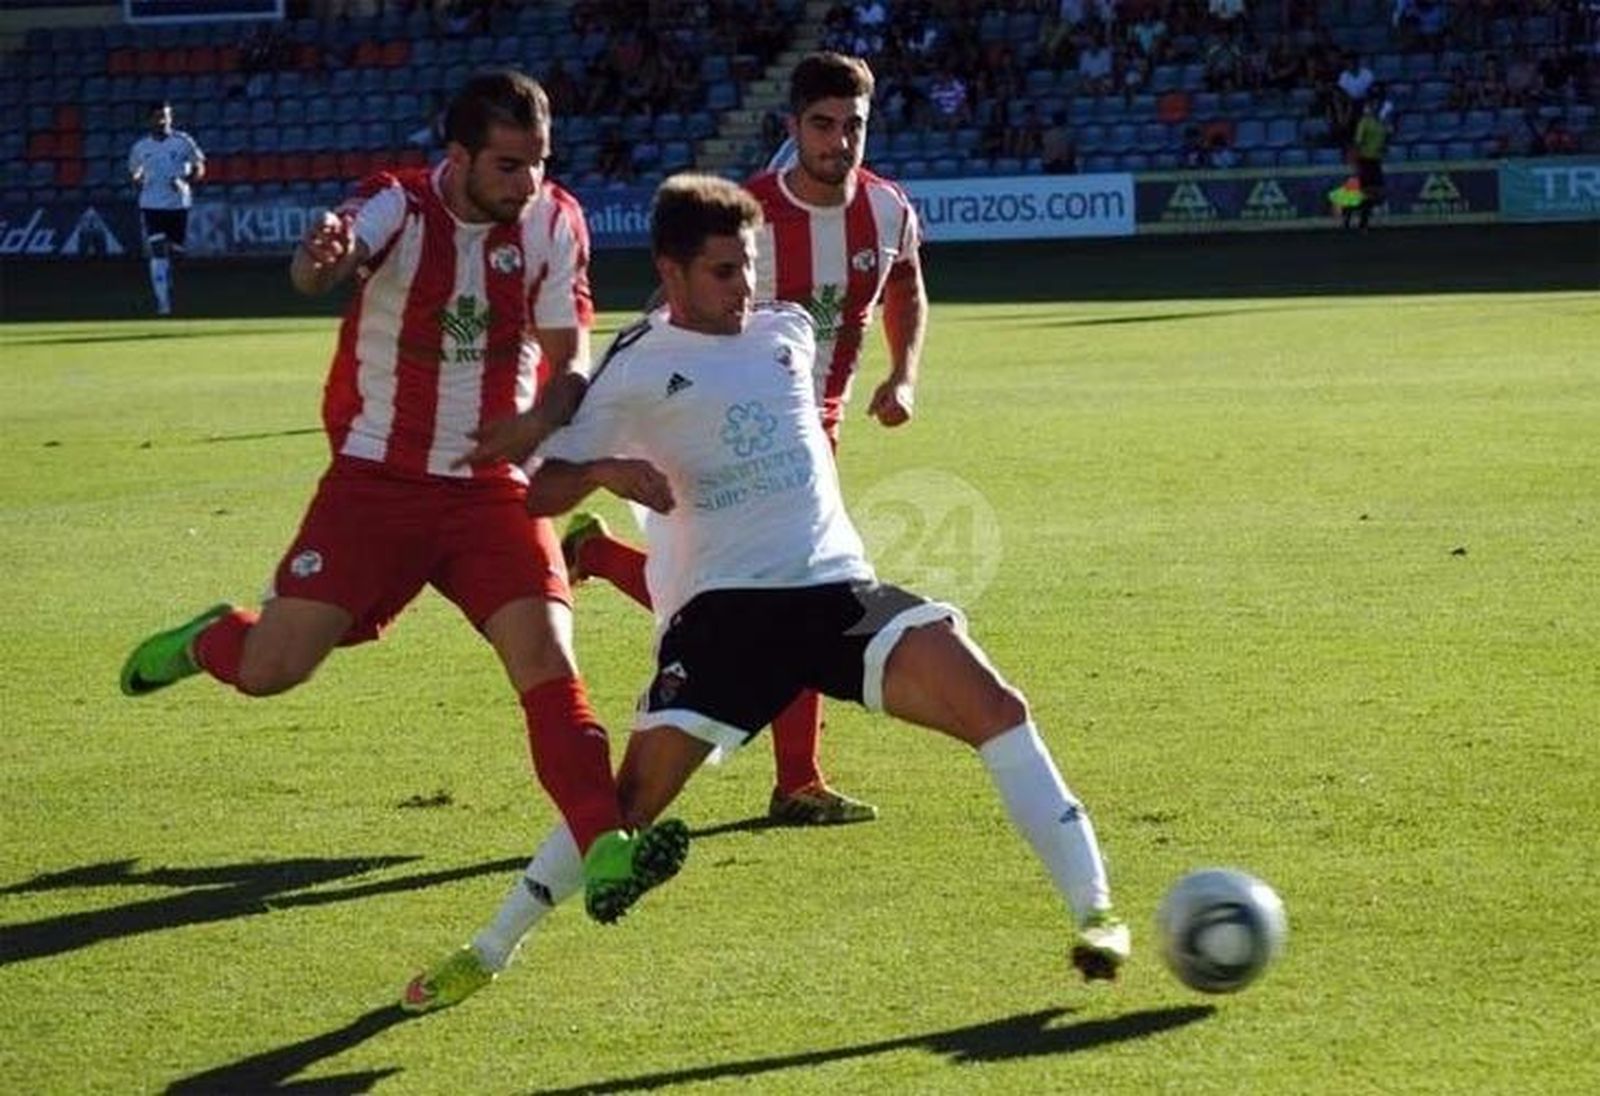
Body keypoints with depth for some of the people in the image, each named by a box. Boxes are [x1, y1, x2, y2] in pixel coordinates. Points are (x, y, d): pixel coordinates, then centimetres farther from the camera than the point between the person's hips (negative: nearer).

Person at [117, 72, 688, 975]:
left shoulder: (554, 221, -5)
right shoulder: (398, 207, -14)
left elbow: (569, 357, 0)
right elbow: (317, 270, -35)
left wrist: (546, 423, -23)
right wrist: (323, 261, -61)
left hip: (493, 488, 2)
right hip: (376, 481, -2)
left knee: (549, 658, -17)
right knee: (269, 670, -4)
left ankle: (604, 851, -21)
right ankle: (208, 641, 32)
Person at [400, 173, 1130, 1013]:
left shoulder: (787, 330, 14)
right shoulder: (636, 368, 1)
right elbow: (542, 492, -2)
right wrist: (603, 471, -17)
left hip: (838, 585, 4)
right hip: (724, 603, -4)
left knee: (996, 706, -17)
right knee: (635, 797, -10)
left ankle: (1094, 911, -13)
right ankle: (488, 952, 11)